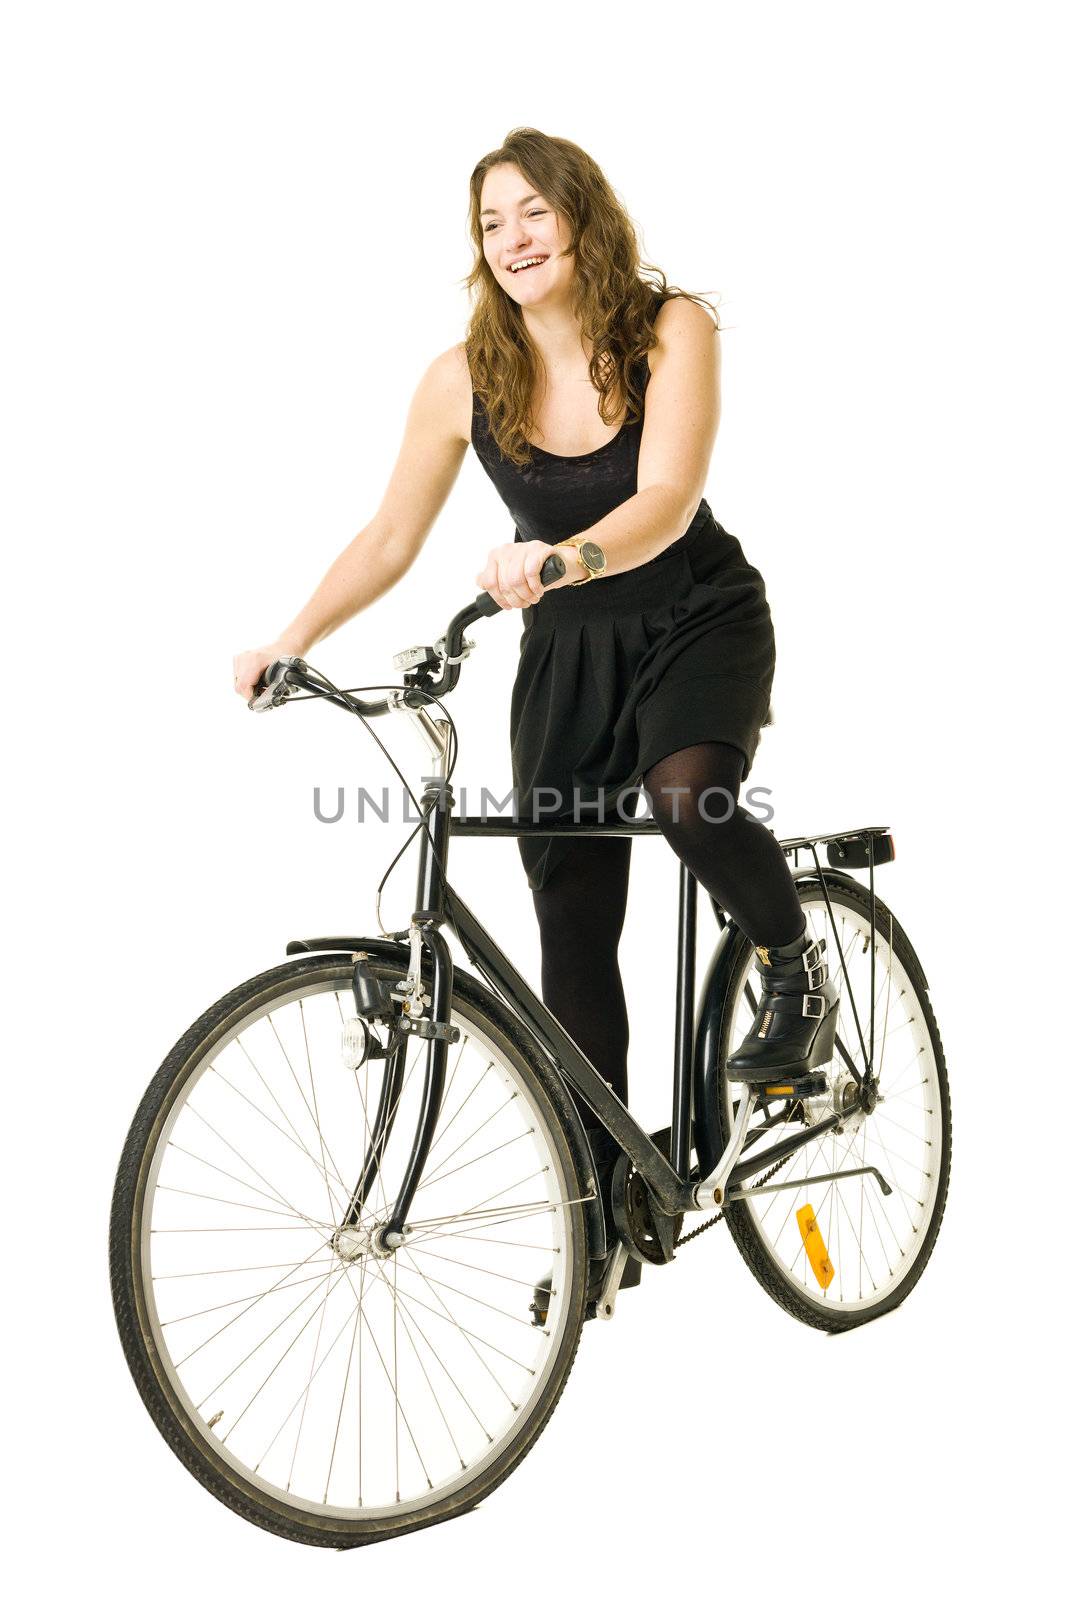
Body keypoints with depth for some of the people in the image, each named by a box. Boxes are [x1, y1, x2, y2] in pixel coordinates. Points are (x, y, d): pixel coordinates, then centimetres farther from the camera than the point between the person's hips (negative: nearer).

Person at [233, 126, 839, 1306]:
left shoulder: (673, 328, -15)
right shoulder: (465, 378, -9)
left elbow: (665, 501, -28)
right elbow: (389, 540, -4)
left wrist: (562, 558, -47)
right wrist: (286, 646, -15)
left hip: (699, 621, -3)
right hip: (567, 649, 3)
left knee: (689, 796, -36)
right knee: (573, 936, 1)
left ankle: (794, 965, -3)